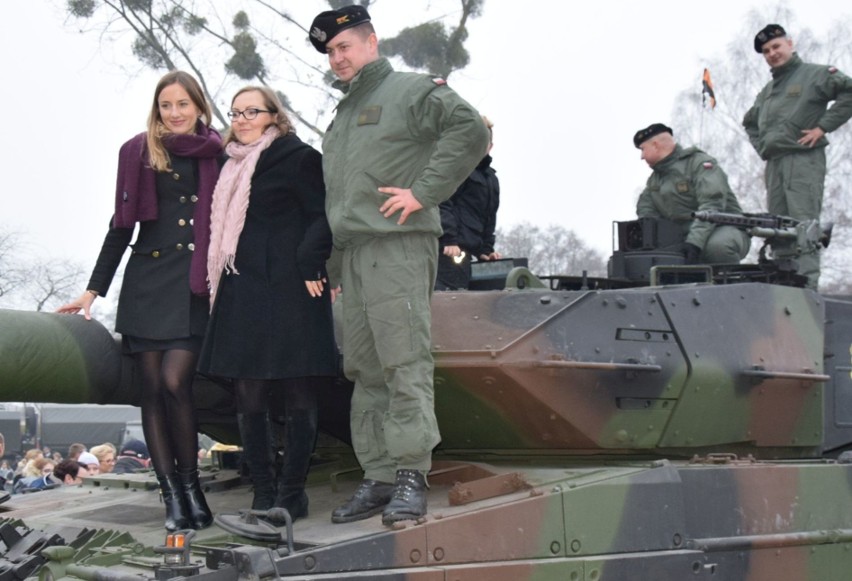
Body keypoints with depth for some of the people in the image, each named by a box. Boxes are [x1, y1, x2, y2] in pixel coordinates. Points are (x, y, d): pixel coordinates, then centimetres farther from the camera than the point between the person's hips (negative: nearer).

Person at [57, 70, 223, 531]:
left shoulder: (216, 156, 5)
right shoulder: (138, 152, 7)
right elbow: (121, 225, 10)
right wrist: (94, 289, 9)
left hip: (194, 285, -2)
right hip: (147, 281, 2)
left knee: (174, 381, -15)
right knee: (152, 390, 1)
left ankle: (190, 483, 2)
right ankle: (171, 494, 8)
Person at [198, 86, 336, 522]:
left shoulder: (297, 158, -3)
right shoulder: (234, 166, 20)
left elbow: (323, 217, -9)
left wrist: (309, 265, -18)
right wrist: (223, 287, 16)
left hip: (287, 290, -8)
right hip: (242, 293, 8)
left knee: (296, 395, -2)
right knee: (248, 396, 5)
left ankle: (292, 494, 4)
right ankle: (263, 493, 12)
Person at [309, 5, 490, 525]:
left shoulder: (411, 91, 0)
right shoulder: (344, 113, 26)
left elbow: (470, 131, -14)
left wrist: (424, 193, -17)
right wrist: (336, 252, 20)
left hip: (400, 248, -9)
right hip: (353, 250, 9)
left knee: (404, 363, -13)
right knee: (365, 371, 8)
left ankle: (412, 477, -14)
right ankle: (378, 478, 13)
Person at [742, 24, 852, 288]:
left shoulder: (815, 75, 1)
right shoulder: (767, 91, 24)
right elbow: (750, 122, 39)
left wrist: (823, 126, -14)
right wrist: (761, 146, 20)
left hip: (804, 160, -7)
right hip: (774, 164, 8)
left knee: (804, 223, -15)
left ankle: (807, 283, -21)